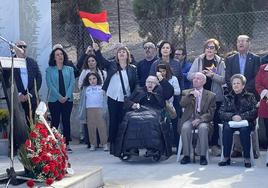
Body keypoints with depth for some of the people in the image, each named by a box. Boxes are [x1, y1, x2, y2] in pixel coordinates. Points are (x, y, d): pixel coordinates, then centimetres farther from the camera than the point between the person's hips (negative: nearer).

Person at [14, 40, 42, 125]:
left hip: (31, 99, 2)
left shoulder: (33, 62, 10)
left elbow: (39, 79, 7)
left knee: (31, 123, -2)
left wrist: (30, 94, -3)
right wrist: (18, 94, -8)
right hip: (16, 98, -2)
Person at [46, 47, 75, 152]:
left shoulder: (69, 69, 11)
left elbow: (72, 83, 2)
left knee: (66, 121, 3)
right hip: (54, 100, -2)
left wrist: (67, 96, -12)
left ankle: (66, 144, 8)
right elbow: (49, 84, -5)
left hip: (67, 99, 2)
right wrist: (59, 96, -14)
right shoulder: (49, 70, 4)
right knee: (55, 122, 0)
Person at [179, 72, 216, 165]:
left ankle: (203, 156, -26)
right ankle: (186, 155, -22)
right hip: (189, 119, 1)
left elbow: (210, 113, 0)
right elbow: (182, 104, -4)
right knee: (185, 128, -31)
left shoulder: (211, 95, 9)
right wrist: (190, 95, -18)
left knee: (203, 128, -34)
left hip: (203, 120, -1)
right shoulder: (186, 93, 15)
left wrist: (200, 119, -16)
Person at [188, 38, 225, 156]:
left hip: (216, 96, -1)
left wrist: (212, 75, -19)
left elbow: (223, 79, -5)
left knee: (215, 120, 3)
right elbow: (189, 75, 1)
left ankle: (214, 145, 13)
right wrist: (200, 74, -16)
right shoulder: (198, 60, 7)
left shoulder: (220, 62, 4)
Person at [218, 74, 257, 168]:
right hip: (231, 122, 2)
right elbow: (221, 113, 5)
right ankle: (226, 157, -27)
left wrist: (242, 116, -16)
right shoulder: (228, 97, 17)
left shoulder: (250, 96, 11)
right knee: (227, 128, -31)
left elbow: (255, 112, -2)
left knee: (244, 129, -35)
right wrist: (232, 116, -14)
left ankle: (247, 158, -29)